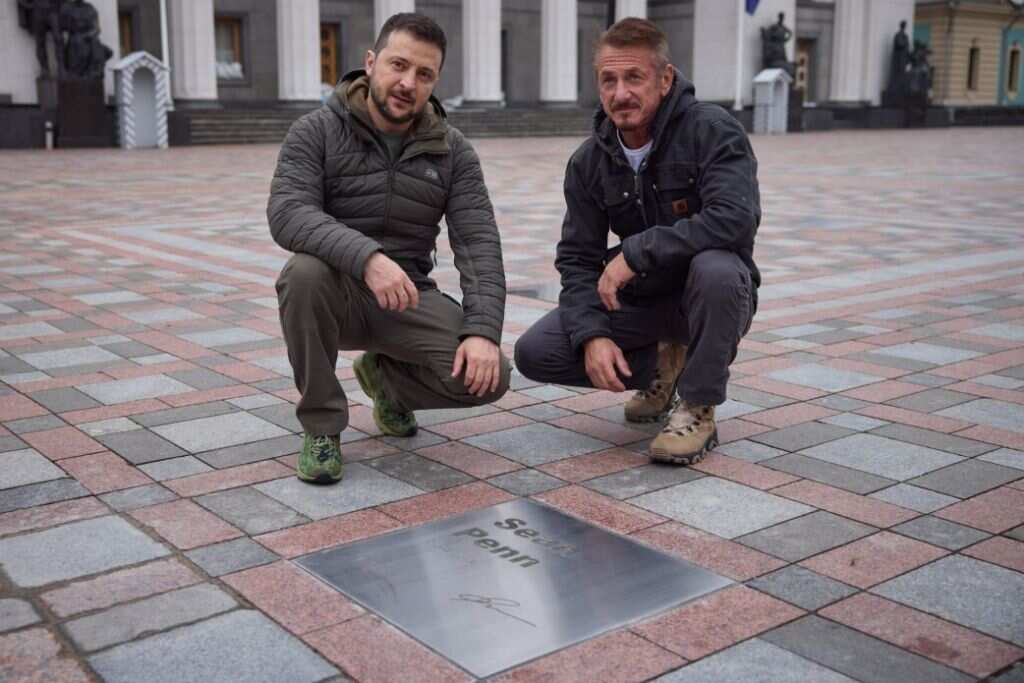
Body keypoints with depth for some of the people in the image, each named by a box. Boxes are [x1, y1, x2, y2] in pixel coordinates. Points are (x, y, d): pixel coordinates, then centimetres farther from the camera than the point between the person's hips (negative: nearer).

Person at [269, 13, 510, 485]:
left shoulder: (453, 152, -1)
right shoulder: (316, 132, -9)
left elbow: (478, 244, -10)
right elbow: (287, 213, -25)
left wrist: (482, 330, -25)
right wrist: (366, 257, -42)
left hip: (408, 298, 2)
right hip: (337, 293, -2)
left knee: (488, 376, -21)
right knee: (307, 271, -37)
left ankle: (385, 372, 13)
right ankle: (321, 426, -14)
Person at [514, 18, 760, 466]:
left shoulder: (712, 130, -18)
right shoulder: (589, 161, -2)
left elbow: (735, 220, -34)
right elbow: (577, 259, -1)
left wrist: (635, 252, -31)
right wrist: (591, 335, -18)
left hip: (708, 294, -4)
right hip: (639, 298, 5)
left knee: (717, 269, -40)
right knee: (534, 353, -12)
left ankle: (698, 410, -17)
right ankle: (659, 366, 11)